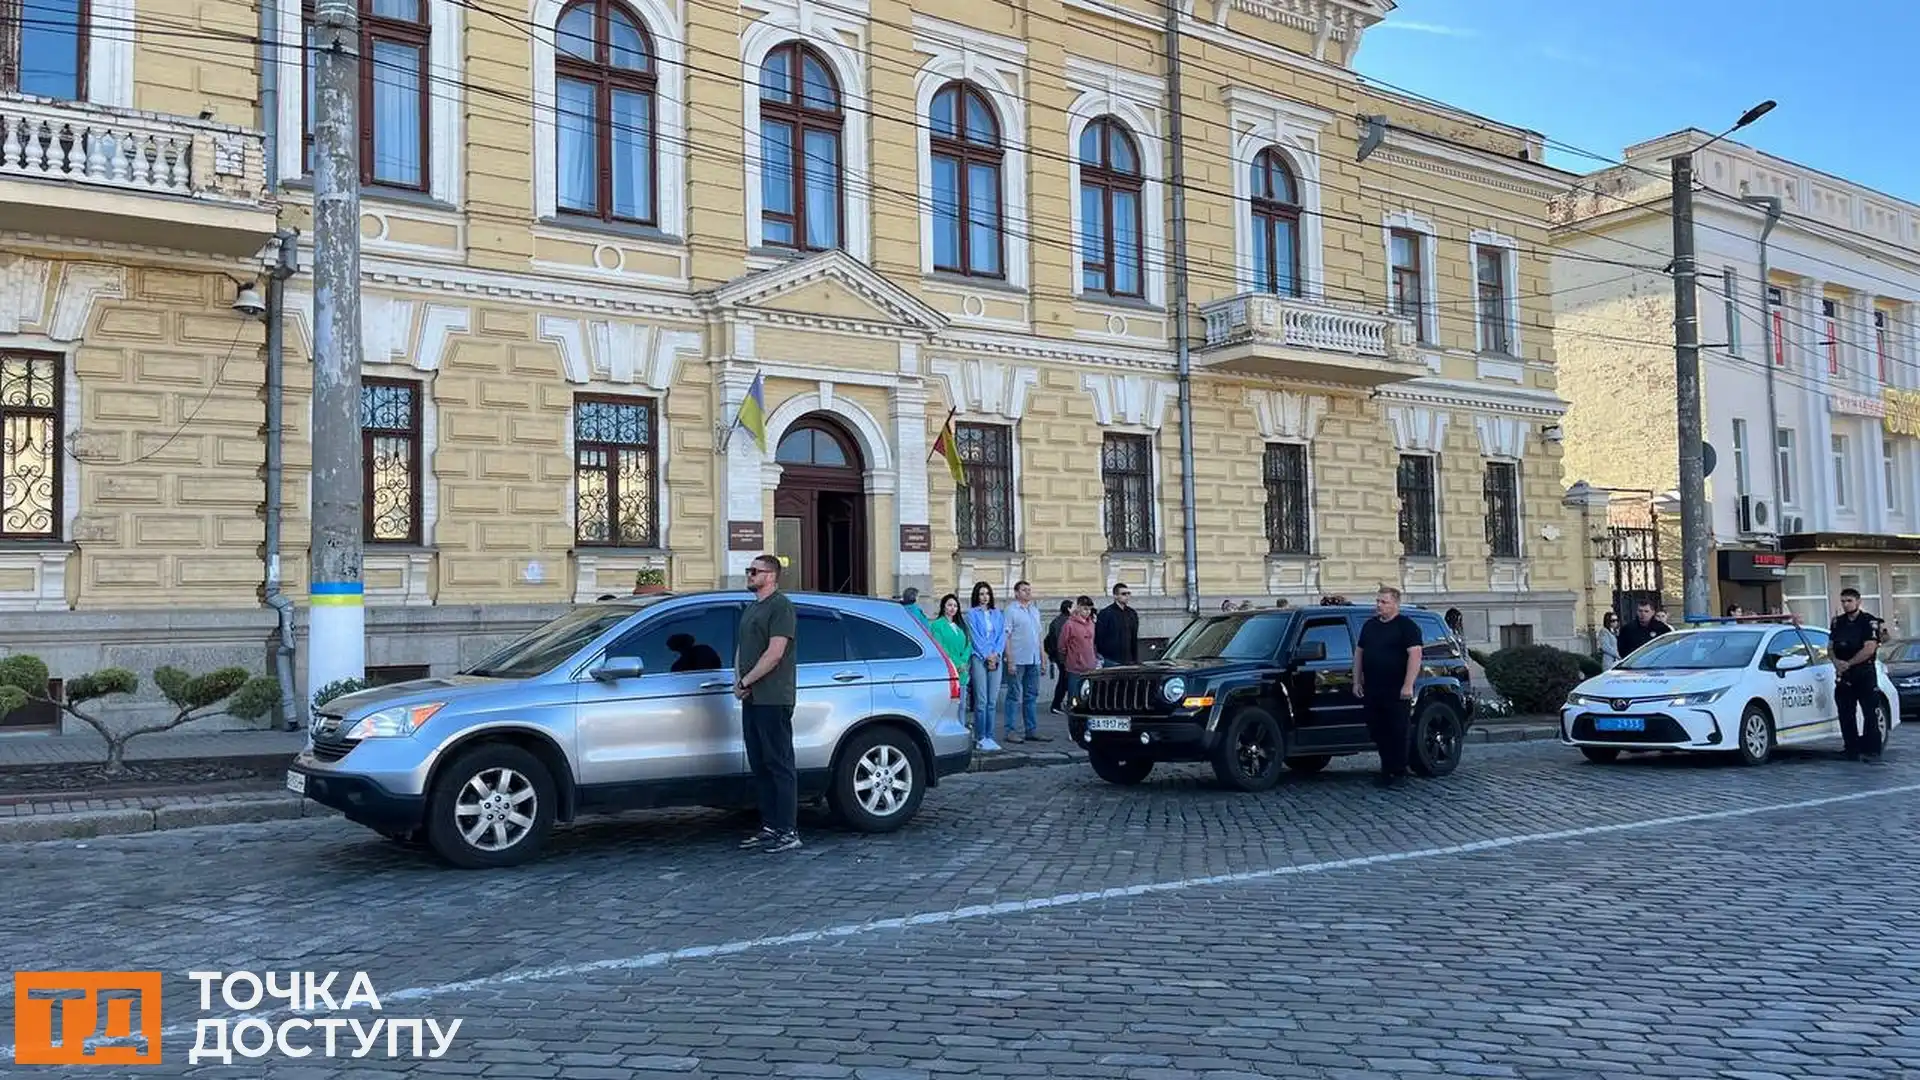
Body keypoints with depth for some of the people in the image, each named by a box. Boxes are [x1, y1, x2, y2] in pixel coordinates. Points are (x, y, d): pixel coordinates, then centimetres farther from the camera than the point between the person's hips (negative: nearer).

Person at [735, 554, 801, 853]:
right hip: (751, 700, 10)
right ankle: (770, 827, 18)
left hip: (773, 701, -9)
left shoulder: (781, 606, -9)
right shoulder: (751, 609, 21)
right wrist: (738, 680, 5)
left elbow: (774, 653, -17)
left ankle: (789, 832, -4)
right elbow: (742, 650, 23)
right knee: (759, 766, 11)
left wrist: (746, 682, -13)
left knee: (779, 765, -7)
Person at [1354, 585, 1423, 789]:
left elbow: (1415, 654, -13)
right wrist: (1357, 681, 13)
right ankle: (1386, 770, 18)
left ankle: (1399, 773, 4)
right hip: (1371, 692, 7)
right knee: (1378, 733, 9)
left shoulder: (1407, 626, -4)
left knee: (1399, 733, -2)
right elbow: (1359, 653, 21)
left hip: (1397, 692, -6)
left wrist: (1408, 685, -20)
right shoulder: (1369, 626, 17)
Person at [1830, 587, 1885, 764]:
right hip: (1843, 676, 5)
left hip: (1865, 675, -5)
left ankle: (1872, 751, -4)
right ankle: (1851, 750, 12)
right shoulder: (1837, 622, 13)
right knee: (1846, 715, 6)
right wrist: (1836, 662, -6)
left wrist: (1848, 663, -13)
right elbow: (1830, 646, 14)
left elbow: (1869, 649, -13)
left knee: (1870, 714, -5)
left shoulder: (1869, 622, -4)